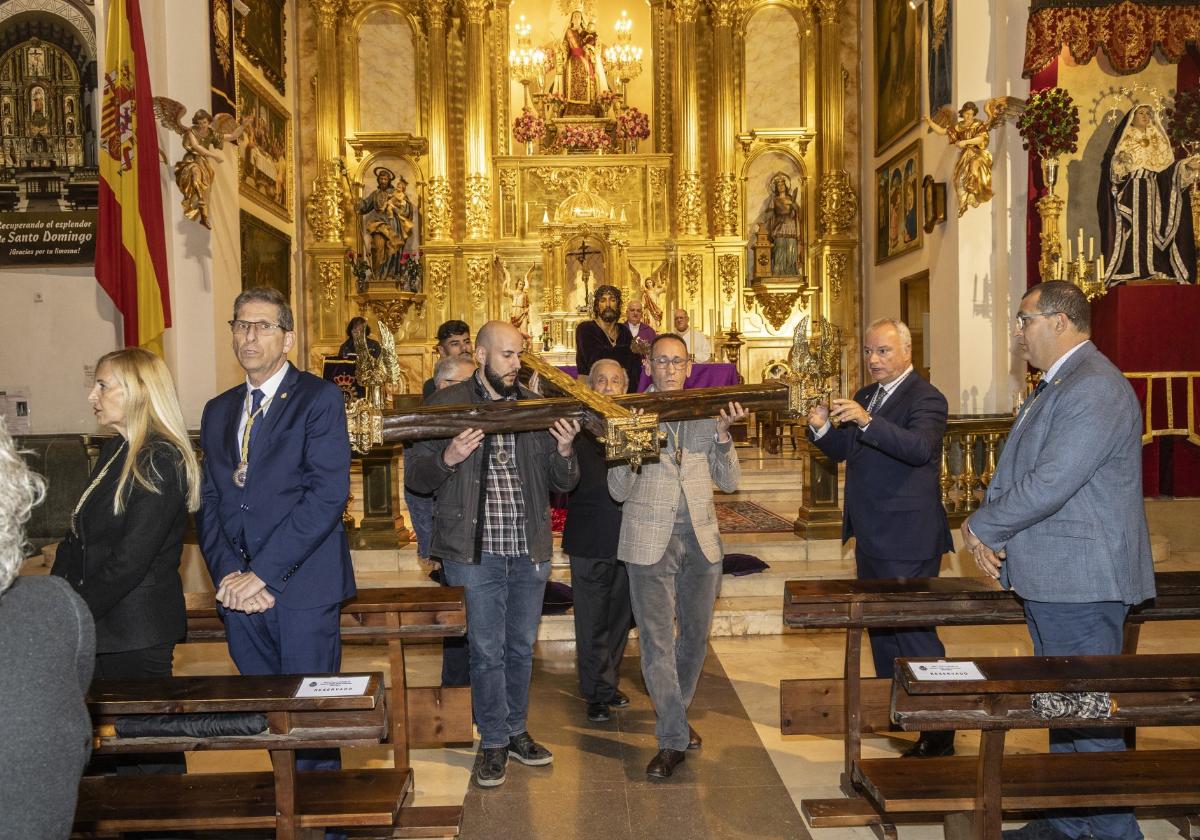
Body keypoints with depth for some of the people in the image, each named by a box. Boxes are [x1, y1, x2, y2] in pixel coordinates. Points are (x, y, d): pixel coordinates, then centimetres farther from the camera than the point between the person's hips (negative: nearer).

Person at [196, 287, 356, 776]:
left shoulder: (319, 398, -3)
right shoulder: (218, 411, 16)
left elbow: (328, 494, -14)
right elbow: (208, 502, 11)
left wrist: (263, 572, -16)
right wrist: (228, 574, -7)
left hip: (302, 587, -5)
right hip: (238, 590, 5)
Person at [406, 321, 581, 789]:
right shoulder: (447, 405, -2)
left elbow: (562, 484, 7)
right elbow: (415, 477, -2)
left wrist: (564, 450, -14)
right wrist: (448, 459, -22)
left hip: (530, 551, 4)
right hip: (475, 552, -3)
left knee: (521, 647, 15)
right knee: (487, 650, 3)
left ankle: (514, 730, 32)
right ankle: (493, 741, 19)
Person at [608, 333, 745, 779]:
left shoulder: (707, 412, 8)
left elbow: (729, 482, 4)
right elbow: (619, 492, -1)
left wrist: (723, 434, -11)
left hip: (701, 540, 3)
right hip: (650, 541, -3)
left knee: (696, 636, 14)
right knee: (657, 641, -2)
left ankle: (673, 713, 36)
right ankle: (672, 739, 7)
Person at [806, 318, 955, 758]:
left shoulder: (925, 399, -13)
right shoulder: (863, 397, 13)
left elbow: (920, 448, -31)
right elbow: (841, 451, 12)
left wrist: (866, 421, -42)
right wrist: (821, 428, -9)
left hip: (907, 539, -9)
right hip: (871, 536, 9)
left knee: (914, 630, -5)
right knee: (879, 624, 20)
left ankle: (938, 733, 4)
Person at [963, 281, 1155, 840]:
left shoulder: (1094, 389, -19)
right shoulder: (1057, 385, 15)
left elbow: (1049, 484, -26)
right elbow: (1014, 471, 17)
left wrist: (981, 528, -12)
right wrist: (986, 527, -1)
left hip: (1081, 585, -11)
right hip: (1049, 579, 11)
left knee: (1089, 715, -1)